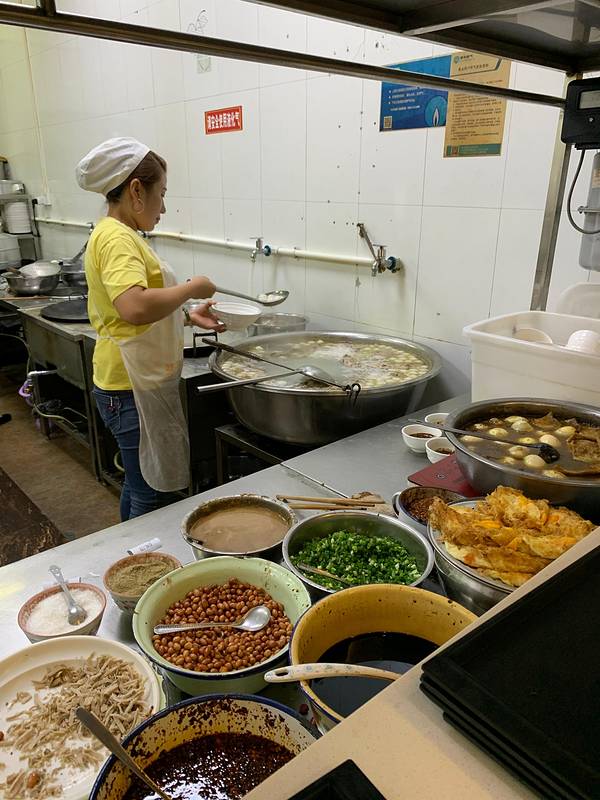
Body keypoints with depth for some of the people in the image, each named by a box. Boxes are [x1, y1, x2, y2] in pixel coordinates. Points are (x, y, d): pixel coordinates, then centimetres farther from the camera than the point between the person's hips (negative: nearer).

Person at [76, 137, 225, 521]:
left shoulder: (118, 235, 14)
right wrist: (191, 288, -20)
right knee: (153, 496, 3)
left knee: (140, 483, 23)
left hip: (140, 382, 10)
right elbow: (135, 307, -35)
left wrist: (188, 316, 12)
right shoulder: (117, 237, -18)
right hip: (134, 388, -10)